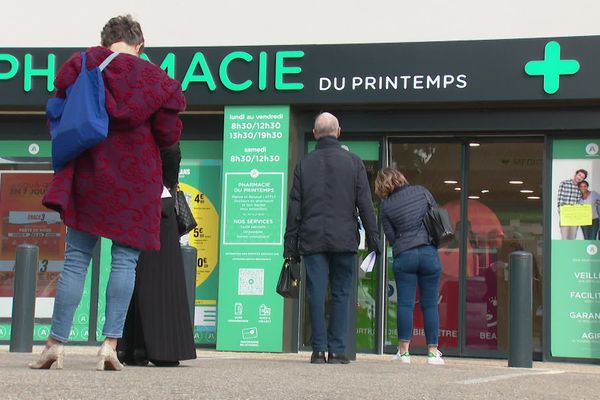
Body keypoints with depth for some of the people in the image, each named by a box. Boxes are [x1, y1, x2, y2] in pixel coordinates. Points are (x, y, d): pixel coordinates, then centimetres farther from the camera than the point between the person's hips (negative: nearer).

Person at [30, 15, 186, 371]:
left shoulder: (82, 66, 3)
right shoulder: (156, 80, 1)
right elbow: (169, 136, 1)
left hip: (89, 175, 1)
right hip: (136, 181, -1)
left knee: (76, 259, 4)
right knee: (125, 260, 2)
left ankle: (56, 344, 1)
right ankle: (111, 343, -7)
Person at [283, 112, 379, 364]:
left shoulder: (304, 165, 6)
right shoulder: (353, 162, 3)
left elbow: (294, 209, 5)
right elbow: (365, 204, 0)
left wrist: (290, 246, 9)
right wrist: (373, 239, 5)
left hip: (312, 240, 1)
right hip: (344, 240, -1)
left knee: (316, 294, 1)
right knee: (341, 294, 4)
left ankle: (319, 350, -1)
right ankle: (337, 350, 1)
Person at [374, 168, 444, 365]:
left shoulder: (385, 206, 1)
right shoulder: (421, 191, 5)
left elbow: (391, 238, 3)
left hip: (404, 256, -1)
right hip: (429, 253, 1)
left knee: (405, 304, 1)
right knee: (430, 304, 6)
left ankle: (403, 351, -4)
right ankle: (433, 351, 6)